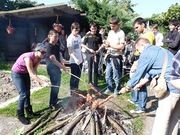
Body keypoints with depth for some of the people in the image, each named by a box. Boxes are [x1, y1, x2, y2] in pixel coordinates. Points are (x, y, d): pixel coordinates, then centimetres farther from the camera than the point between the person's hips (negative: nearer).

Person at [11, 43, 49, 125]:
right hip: (17, 74, -7)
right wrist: (43, 82, -41)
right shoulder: (28, 57, -35)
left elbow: (34, 70, -8)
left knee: (28, 93, 11)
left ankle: (29, 112, 25)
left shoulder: (39, 58, -11)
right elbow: (31, 74, -36)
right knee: (23, 94, -12)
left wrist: (39, 81, -24)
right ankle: (20, 116, 2)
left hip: (25, 74, 8)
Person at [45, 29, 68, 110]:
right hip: (52, 68, -9)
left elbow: (60, 56, 9)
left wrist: (63, 65, -9)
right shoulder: (48, 47, -17)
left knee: (57, 85, 20)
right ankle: (52, 104, 4)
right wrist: (63, 68, -19)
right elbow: (54, 60, -21)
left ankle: (55, 99, 40)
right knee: (55, 85, -7)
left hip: (57, 67, 9)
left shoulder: (57, 46, 10)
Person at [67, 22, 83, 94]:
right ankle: (72, 91, 20)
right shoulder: (70, 38, -15)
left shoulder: (79, 36, 8)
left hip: (79, 60, 7)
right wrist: (75, 59, -36)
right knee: (74, 77, 4)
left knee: (78, 76, 16)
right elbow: (70, 52, -22)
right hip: (74, 61, -7)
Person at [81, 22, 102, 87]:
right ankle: (90, 81, 25)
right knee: (90, 68, 9)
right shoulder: (87, 35, -1)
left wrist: (98, 50, -9)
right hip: (89, 54, -1)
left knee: (96, 69, 4)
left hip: (96, 54, 1)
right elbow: (83, 45, 0)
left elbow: (100, 45, 9)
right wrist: (89, 49, -11)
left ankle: (95, 83, 13)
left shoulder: (99, 35, 3)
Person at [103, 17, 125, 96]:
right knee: (108, 74, 13)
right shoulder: (110, 32, 12)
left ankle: (116, 90, 19)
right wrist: (106, 43, -4)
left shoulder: (121, 33, -11)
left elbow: (122, 47, -17)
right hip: (109, 56, 7)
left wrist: (110, 45, -18)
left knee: (116, 75, 2)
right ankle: (109, 88, 30)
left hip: (116, 57, -7)